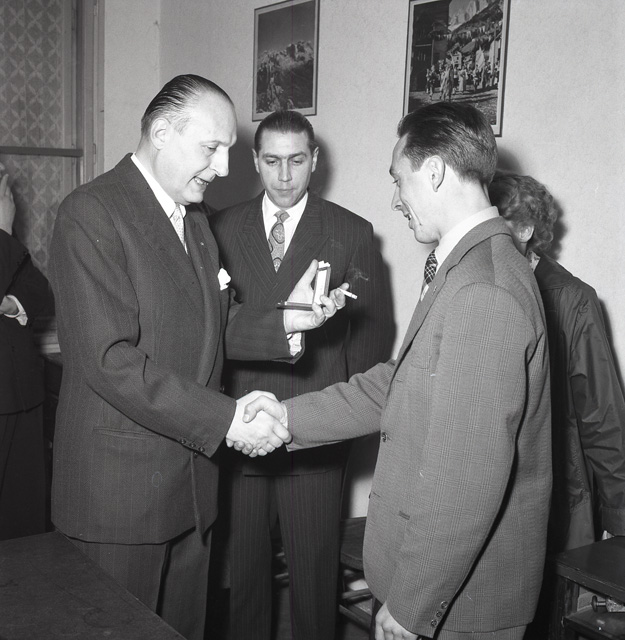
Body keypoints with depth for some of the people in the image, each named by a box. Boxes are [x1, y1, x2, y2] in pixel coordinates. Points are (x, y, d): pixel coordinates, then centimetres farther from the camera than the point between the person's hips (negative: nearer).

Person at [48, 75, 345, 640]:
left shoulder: (194, 216, 13)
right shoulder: (90, 215, -16)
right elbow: (108, 360, -23)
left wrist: (284, 321, -2)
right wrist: (225, 418, -24)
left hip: (192, 481, 8)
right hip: (120, 485, -8)